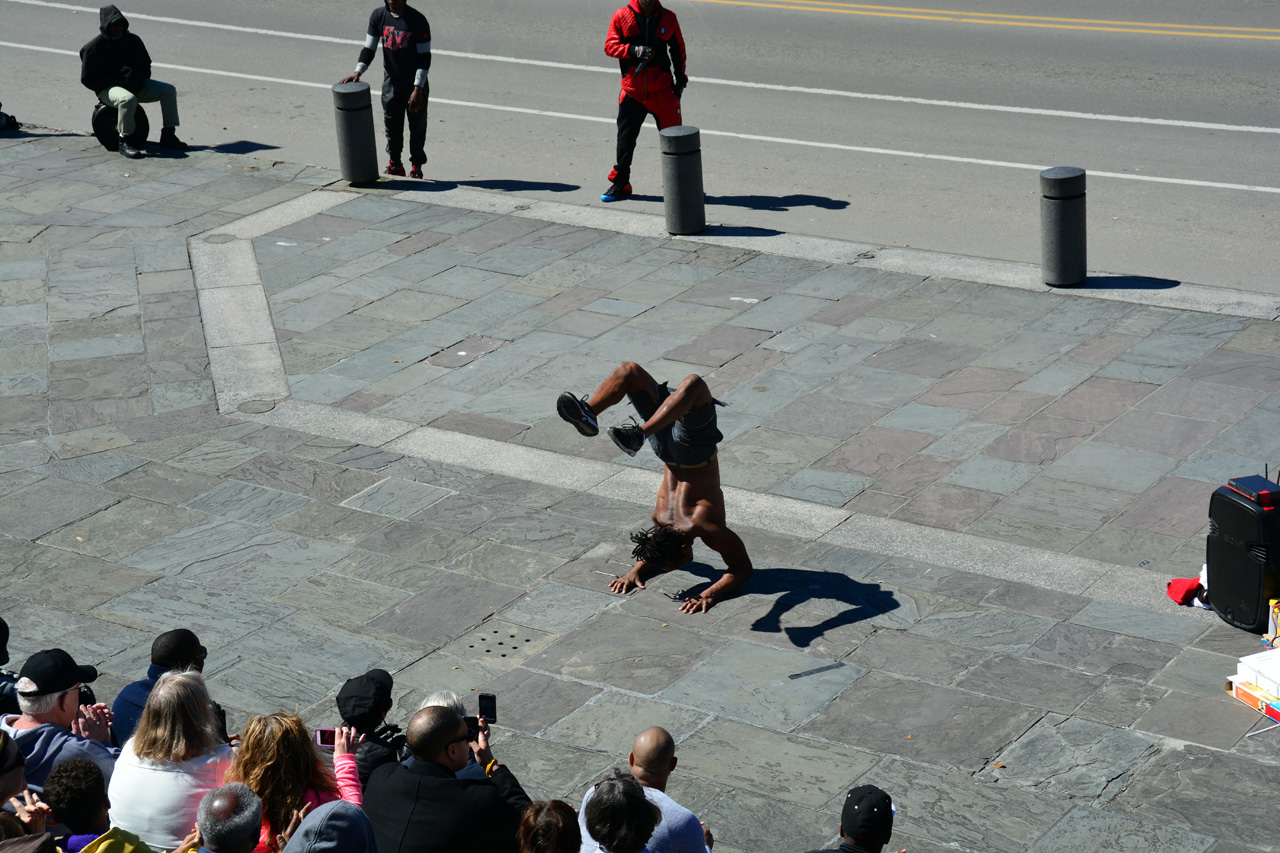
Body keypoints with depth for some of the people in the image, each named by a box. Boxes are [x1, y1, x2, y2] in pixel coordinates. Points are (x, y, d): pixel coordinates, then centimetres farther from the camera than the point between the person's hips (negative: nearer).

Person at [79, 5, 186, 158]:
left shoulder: (133, 41, 8)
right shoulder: (93, 48, -8)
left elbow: (146, 64, 22)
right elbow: (87, 79, -9)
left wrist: (139, 79, 0)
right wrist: (117, 81, -17)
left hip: (134, 86, 7)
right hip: (107, 89, -7)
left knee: (168, 90, -5)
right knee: (128, 99, -40)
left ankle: (168, 136, -1)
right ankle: (124, 142, -29)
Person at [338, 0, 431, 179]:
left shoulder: (417, 20, -15)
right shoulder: (378, 16, -2)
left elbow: (424, 57, -13)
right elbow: (369, 48, 4)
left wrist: (418, 88, -19)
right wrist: (357, 73, -11)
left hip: (414, 83, -3)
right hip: (390, 82, 3)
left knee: (417, 127, 4)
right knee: (392, 126, 8)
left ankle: (416, 167, 18)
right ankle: (395, 164, 22)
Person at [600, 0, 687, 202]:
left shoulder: (668, 18, 2)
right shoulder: (621, 16, -3)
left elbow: (678, 49, 13)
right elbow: (610, 46, -5)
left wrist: (680, 79, 9)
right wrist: (634, 50, -21)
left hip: (662, 89, 0)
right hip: (632, 90, 0)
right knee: (625, 138, 7)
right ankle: (620, 184, 22)